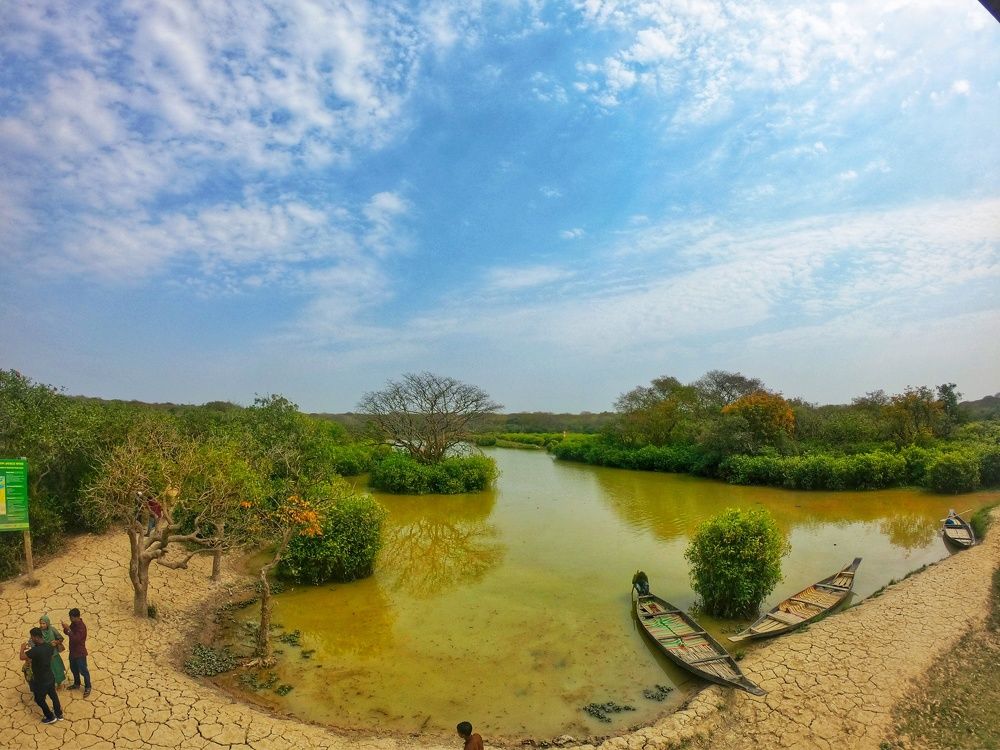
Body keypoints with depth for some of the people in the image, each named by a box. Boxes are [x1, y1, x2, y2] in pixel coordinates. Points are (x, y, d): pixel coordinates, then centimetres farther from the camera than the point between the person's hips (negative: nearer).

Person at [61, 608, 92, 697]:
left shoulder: (81, 627, -29)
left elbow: (76, 639, -35)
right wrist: (65, 629, -15)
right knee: (73, 669, 25)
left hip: (80, 653, -9)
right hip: (72, 651, 9)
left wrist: (68, 629, -36)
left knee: (83, 671, 6)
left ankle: (87, 688, 22)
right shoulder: (73, 624, -3)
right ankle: (76, 684, 47)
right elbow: (68, 632, 7)